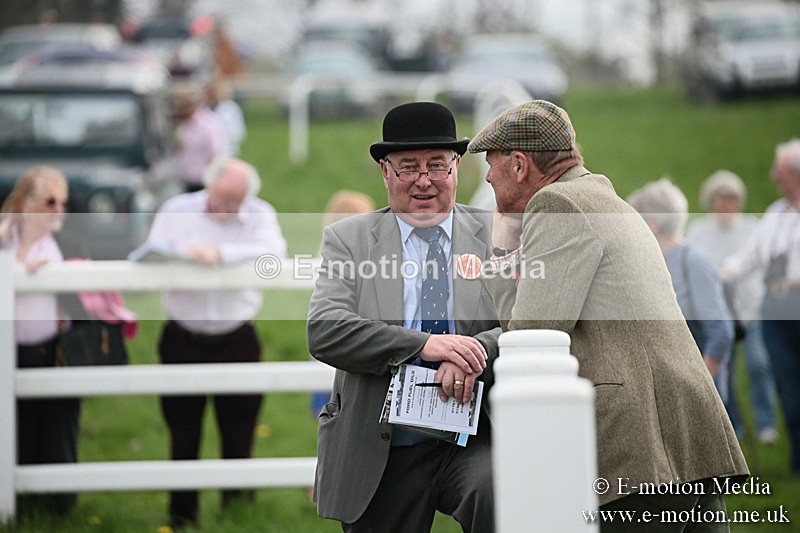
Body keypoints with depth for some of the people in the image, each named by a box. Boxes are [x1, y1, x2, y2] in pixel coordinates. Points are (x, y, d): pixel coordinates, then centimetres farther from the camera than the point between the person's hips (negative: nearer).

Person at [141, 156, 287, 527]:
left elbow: (274, 251, -20)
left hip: (236, 341, -1)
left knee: (239, 435, 4)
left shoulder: (259, 215, -1)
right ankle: (181, 518, 18)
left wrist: (221, 254, -29)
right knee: (183, 435, 7)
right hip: (183, 339, 1)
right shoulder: (175, 211, 2)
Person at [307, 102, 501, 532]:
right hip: (378, 456, 1)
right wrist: (423, 344, -22)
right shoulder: (347, 239, 6)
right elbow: (323, 331, -8)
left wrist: (476, 354, -24)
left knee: (496, 487, -31)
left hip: (471, 442, -1)